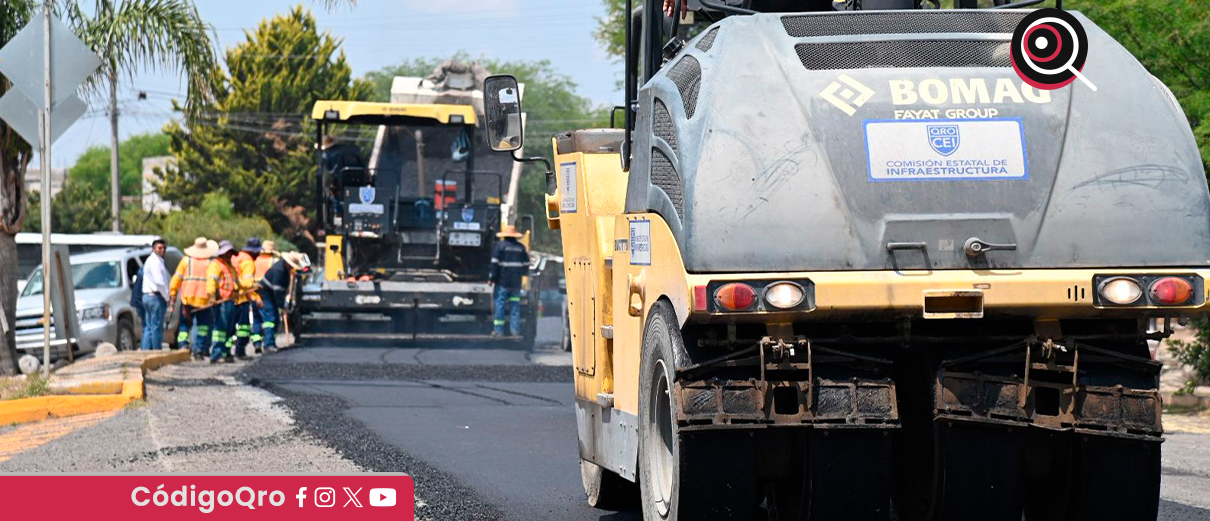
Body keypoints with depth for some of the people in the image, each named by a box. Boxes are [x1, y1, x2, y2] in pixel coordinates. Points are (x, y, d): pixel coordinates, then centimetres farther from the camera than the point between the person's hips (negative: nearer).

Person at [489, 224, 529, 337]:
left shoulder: (500, 246, -5)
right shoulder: (521, 247, 8)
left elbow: (495, 263, -10)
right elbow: (526, 264, 12)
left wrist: (492, 277, -5)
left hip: (502, 281, -4)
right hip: (516, 282, 4)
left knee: (500, 305, 0)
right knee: (515, 305, 8)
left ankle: (498, 330, -1)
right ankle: (515, 330, 5)